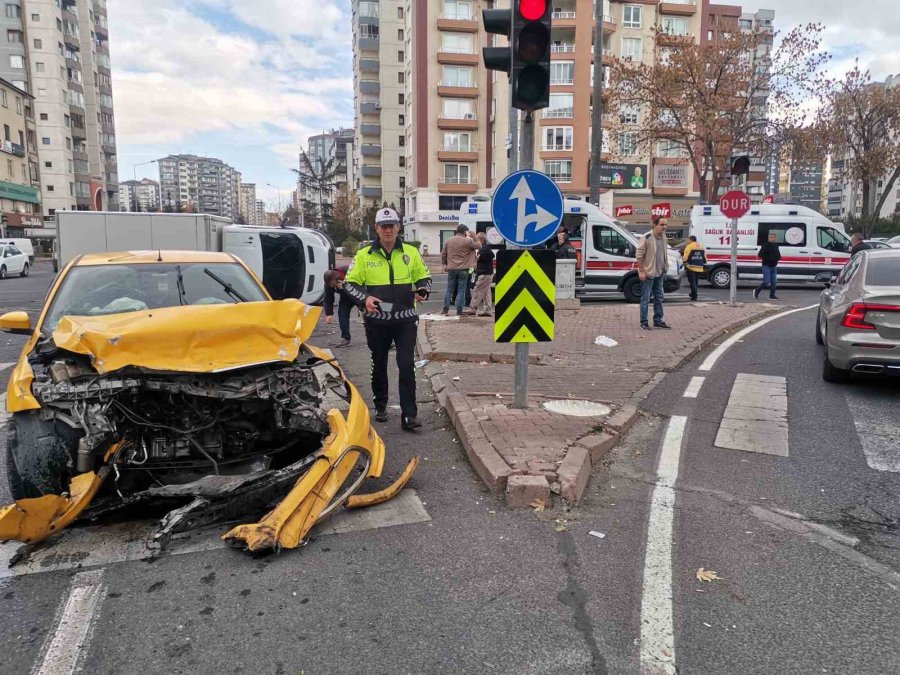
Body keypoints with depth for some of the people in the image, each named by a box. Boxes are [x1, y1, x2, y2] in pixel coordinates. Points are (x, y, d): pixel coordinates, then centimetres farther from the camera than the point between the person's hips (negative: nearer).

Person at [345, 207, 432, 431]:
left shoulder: (411, 252, 3)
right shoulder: (364, 255, -1)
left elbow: (423, 277, 13)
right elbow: (349, 283, 2)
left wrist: (423, 291, -9)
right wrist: (364, 298, -16)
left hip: (405, 320, 0)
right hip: (377, 321, 1)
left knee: (407, 366, -6)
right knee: (379, 365, 15)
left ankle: (409, 415, -2)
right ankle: (380, 407, 33)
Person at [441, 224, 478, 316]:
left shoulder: (449, 241, 7)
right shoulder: (468, 241, -7)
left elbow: (443, 254, 11)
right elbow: (478, 246, 6)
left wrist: (444, 264, 22)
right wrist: (474, 238, 23)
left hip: (451, 269, 4)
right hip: (463, 269, -4)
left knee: (449, 289, 11)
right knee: (461, 290, 2)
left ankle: (445, 309, 12)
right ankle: (459, 311, 1)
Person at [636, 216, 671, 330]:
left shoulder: (663, 237, 6)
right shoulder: (646, 238, -16)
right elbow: (639, 255, -17)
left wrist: (665, 269, 15)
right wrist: (642, 271, -18)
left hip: (660, 273, 8)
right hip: (648, 273, -8)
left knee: (659, 298, 13)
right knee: (645, 299, -1)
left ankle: (658, 321, 23)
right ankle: (643, 322, 6)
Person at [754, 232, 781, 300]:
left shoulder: (776, 246, 15)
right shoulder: (765, 245, -8)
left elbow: (779, 255, 26)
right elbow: (760, 254, -16)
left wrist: (777, 257, 2)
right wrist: (769, 258, -20)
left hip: (774, 266, 7)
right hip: (766, 266, -7)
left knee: (774, 282, 4)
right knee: (766, 281, -12)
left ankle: (772, 295, 10)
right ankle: (756, 291, 8)